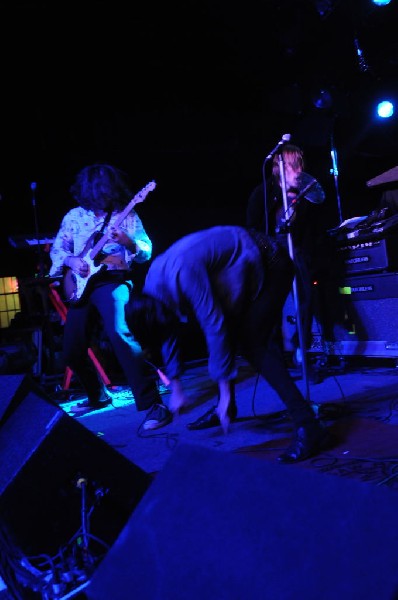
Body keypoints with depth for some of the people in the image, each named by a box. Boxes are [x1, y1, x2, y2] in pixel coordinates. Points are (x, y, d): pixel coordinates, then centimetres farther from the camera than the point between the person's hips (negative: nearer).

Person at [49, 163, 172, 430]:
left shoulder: (127, 215, 5)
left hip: (113, 281, -4)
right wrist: (71, 260, -5)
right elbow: (57, 249, 16)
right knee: (72, 351, 1)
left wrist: (129, 242, -21)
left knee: (121, 332, -31)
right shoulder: (74, 216, 13)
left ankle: (152, 404, -26)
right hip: (82, 284, 5)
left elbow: (146, 252, 0)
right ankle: (98, 395, 29)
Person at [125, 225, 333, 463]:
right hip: (248, 266, 9)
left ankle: (309, 428, -18)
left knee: (252, 343, -16)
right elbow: (168, 335, 8)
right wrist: (176, 387, 13)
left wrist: (225, 392, -25)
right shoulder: (151, 288, -3)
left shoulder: (181, 273, -32)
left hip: (270, 266, -9)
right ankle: (226, 408, 26)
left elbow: (214, 325, -30)